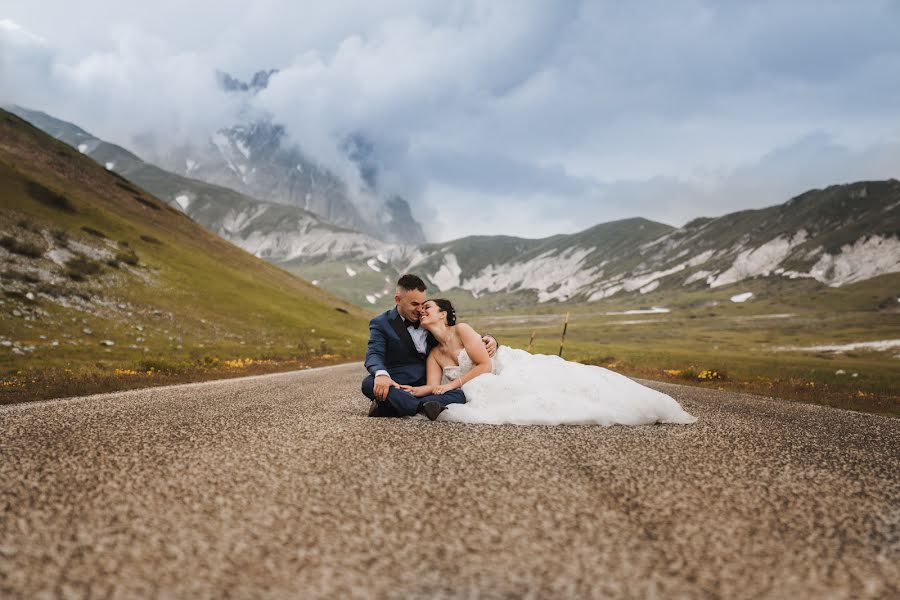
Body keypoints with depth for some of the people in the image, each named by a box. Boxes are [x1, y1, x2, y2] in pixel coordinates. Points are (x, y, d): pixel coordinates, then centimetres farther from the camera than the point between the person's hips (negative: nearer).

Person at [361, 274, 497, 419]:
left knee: (460, 395, -26)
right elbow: (374, 354, -12)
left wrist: (487, 339, 1)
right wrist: (381, 374, -36)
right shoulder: (381, 323, 4)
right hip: (396, 387, -3)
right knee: (369, 384, -35)